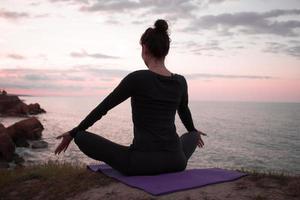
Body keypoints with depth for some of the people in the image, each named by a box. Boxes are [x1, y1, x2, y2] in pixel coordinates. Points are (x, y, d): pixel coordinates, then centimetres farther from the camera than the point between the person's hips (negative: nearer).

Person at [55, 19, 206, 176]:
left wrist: (73, 133, 11)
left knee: (82, 138, 5)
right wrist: (194, 132, 46)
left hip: (142, 162, -5)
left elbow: (103, 108, -2)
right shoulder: (180, 81, 4)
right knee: (193, 136, 38)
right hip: (176, 161, 5)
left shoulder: (137, 78, -12)